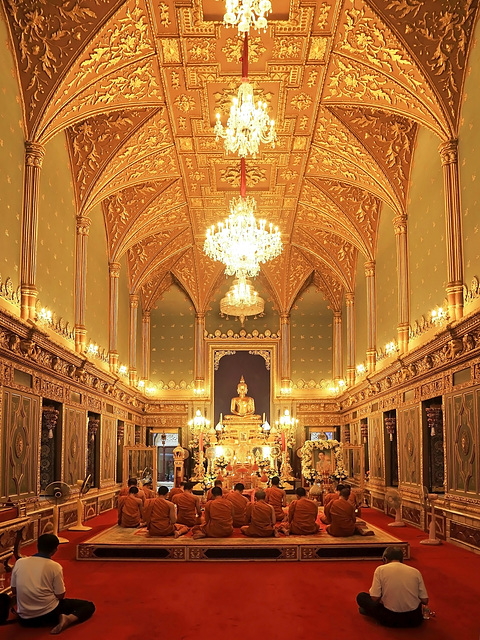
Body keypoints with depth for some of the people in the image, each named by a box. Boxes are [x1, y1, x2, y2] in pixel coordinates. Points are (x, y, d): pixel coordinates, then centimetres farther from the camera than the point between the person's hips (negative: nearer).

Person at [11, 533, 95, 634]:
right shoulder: (55, 567, -13)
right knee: (89, 606, 7)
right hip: (49, 614, -5)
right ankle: (69, 619, -18)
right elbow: (60, 596, -10)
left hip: (25, 619, 5)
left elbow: (14, 591, 5)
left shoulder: (19, 562, -4)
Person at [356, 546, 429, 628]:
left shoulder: (380, 569, -5)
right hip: (415, 620, 3)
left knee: (361, 597, 18)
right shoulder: (416, 572, 1)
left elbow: (374, 598, -9)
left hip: (391, 619, -2)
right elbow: (425, 601, 2)